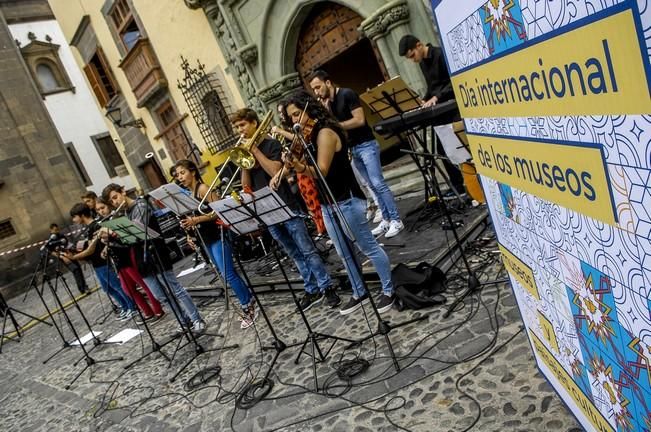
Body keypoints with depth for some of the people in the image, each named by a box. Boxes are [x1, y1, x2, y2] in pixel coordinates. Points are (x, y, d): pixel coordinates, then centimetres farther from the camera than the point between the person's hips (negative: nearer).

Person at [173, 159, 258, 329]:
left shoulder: (203, 188, -12)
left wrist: (196, 220, -26)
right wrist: (189, 224, -1)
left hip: (217, 236, -9)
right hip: (206, 239, 9)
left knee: (228, 275, -9)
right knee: (227, 274, 12)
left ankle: (249, 308, 2)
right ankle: (248, 304, 22)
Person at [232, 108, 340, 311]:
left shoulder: (271, 144, -3)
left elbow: (276, 171, -19)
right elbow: (246, 185, 5)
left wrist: (255, 151, -13)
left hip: (286, 206, -5)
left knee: (307, 250, -3)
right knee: (295, 254, 12)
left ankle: (327, 288, 5)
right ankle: (312, 290, 20)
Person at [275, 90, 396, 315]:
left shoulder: (325, 132, -17)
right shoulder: (310, 135, 10)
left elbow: (321, 172, -24)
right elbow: (311, 169, 9)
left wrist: (300, 166, -39)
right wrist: (286, 169, -5)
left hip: (345, 201, -9)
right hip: (327, 204, 9)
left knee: (368, 247, 4)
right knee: (344, 253, 17)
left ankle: (388, 290, 18)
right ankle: (359, 293, 30)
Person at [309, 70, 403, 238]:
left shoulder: (347, 94, -13)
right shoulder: (326, 102, 10)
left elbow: (360, 120, -20)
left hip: (366, 145, -7)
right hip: (351, 149, 8)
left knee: (379, 184, -9)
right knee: (373, 186, 10)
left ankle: (396, 221, -2)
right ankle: (386, 220, 16)